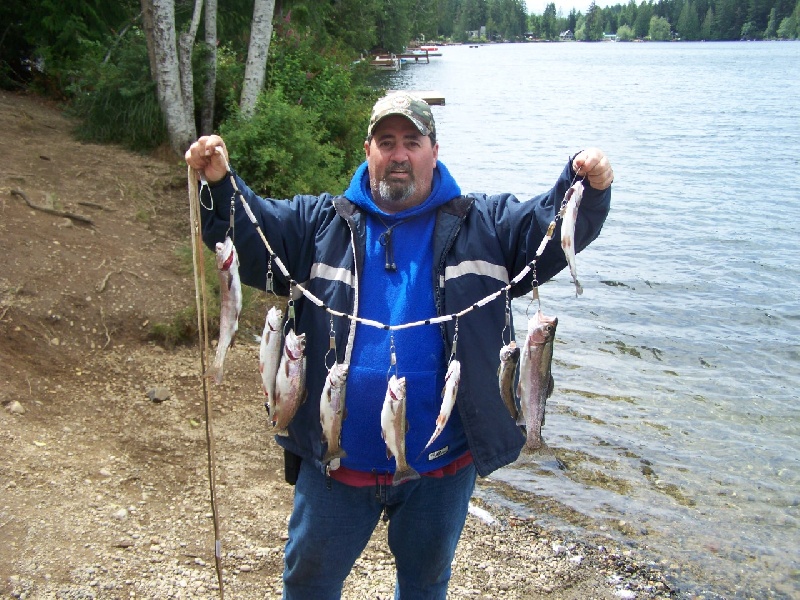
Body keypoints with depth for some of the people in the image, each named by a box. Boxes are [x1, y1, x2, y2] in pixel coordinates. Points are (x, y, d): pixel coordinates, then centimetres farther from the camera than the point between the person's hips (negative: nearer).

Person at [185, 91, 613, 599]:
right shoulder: (321, 223, 4)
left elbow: (556, 225, -7)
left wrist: (589, 188, -27)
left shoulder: (482, 225, 2)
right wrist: (219, 184, -22)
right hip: (339, 460, 0)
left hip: (443, 465, 0)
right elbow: (249, 233, -3)